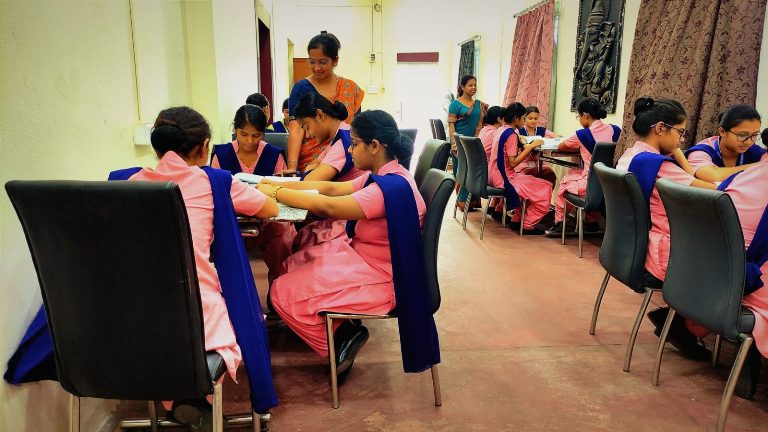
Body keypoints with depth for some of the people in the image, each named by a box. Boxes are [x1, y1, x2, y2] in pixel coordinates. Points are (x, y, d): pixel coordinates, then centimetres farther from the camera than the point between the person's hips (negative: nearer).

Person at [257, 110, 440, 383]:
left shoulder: (391, 187, -27)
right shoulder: (384, 176, 4)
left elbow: (327, 207, -29)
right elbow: (332, 188, 7)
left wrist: (276, 193, -17)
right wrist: (279, 185, 1)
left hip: (378, 278, -10)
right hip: (361, 255, 10)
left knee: (283, 293, -8)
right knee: (292, 265, 14)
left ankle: (343, 339, 8)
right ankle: (342, 329, 14)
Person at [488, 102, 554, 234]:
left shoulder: (500, 130, 10)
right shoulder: (511, 135, -17)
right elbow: (513, 163, -22)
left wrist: (525, 146, 4)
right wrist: (531, 146, -18)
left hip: (494, 176, 10)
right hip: (504, 179, -10)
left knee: (530, 182, 28)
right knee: (545, 188, -5)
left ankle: (518, 219, 23)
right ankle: (528, 225, 3)